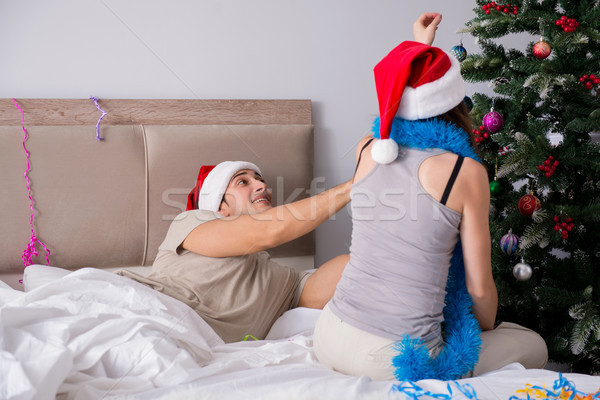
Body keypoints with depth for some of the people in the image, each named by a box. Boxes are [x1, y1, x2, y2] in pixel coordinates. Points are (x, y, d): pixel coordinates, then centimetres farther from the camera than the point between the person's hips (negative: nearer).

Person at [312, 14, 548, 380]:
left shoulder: (367, 150, 1)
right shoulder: (466, 172, -13)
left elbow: (399, 121, 29)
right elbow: (480, 288, -5)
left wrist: (419, 47, 38)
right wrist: (488, 331, 16)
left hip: (331, 337, 6)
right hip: (398, 361, -6)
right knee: (534, 346, 19)